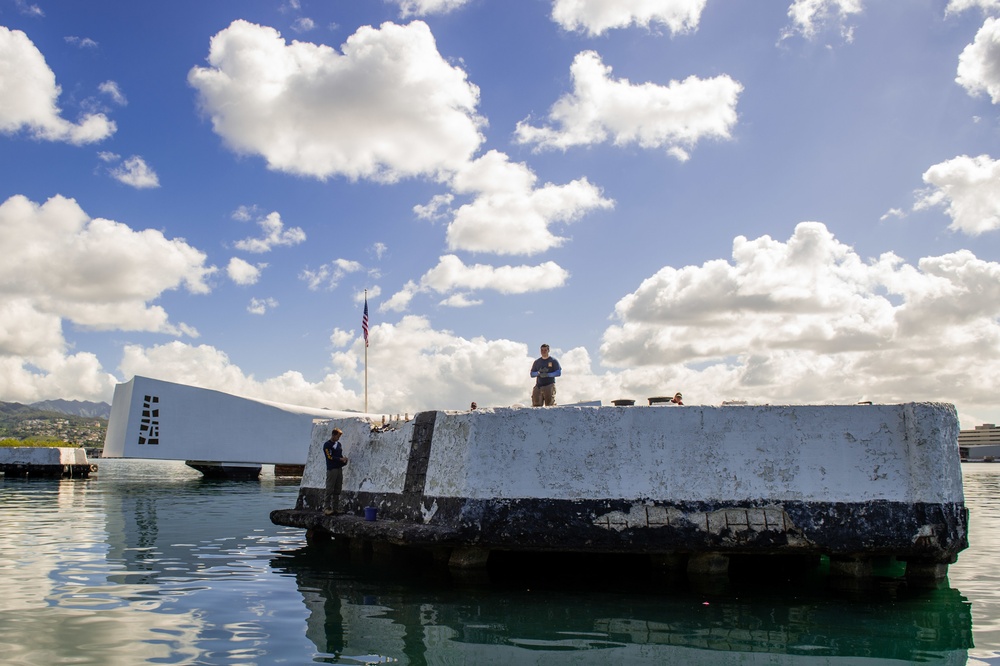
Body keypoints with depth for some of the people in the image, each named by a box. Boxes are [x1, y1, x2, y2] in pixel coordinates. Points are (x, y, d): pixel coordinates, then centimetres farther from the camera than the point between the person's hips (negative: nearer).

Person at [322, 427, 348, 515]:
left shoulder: (339, 444, 18)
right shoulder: (327, 445, -4)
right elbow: (329, 457, -11)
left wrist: (344, 461, 0)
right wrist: (340, 459, -13)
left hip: (339, 469, 7)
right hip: (331, 469, -7)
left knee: (337, 490, 6)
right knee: (329, 490, -8)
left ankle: (336, 508, 9)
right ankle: (326, 508, -5)